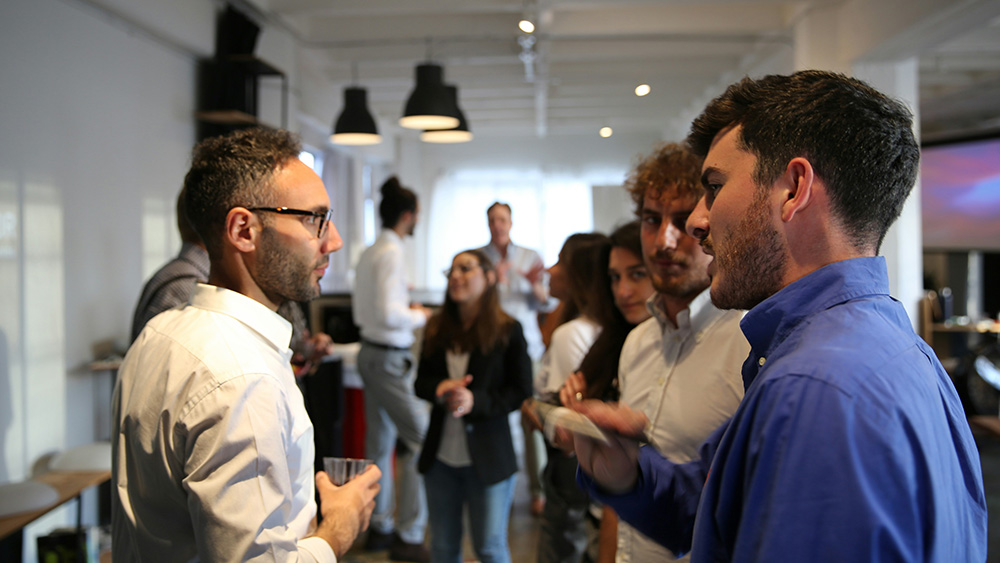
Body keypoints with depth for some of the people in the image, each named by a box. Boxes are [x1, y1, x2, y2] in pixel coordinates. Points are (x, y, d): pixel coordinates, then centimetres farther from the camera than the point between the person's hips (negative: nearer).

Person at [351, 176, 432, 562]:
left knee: (380, 443, 15)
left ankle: (379, 527, 26)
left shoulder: (368, 253, 11)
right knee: (420, 439, -3)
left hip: (370, 352, 10)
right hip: (390, 359, -10)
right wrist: (420, 317, -6)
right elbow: (389, 314, -23)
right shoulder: (392, 253, -16)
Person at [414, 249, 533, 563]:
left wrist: (475, 401, -23)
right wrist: (439, 389, -13)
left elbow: (521, 392, -8)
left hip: (488, 457, -4)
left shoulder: (508, 331, -8)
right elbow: (421, 382, 10)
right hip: (440, 457, 4)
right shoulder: (437, 329, 6)